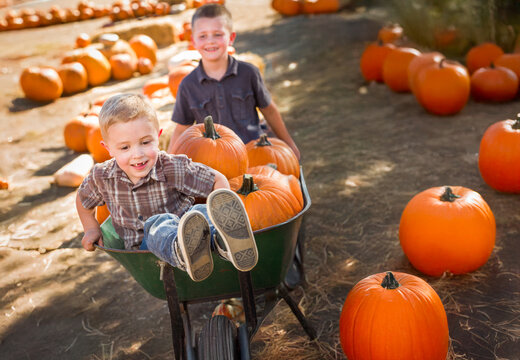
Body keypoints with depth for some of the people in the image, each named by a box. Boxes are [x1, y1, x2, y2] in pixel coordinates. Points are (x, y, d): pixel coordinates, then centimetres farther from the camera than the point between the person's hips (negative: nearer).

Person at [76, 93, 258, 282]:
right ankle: (183, 253, -73)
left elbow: (218, 180, -5)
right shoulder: (102, 176, -2)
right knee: (159, 224, -37)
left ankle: (226, 241, -70)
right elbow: (83, 199, 22)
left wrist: (222, 216, -19)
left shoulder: (172, 168, -12)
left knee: (200, 212, -35)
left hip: (185, 230, 0)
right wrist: (91, 229, 15)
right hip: (143, 248, 0)